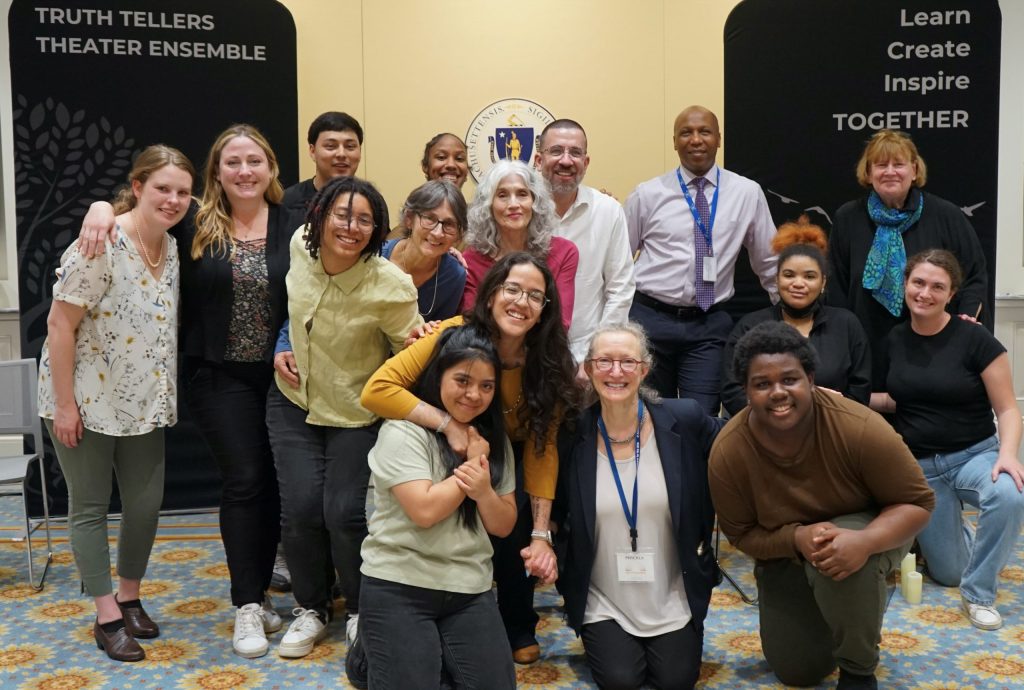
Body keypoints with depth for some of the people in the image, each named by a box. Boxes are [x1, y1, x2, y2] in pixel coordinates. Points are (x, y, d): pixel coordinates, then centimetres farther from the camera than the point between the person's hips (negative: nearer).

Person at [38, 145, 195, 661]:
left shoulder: (171, 247, 2)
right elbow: (60, 325, -18)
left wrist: (165, 395, 8)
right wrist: (64, 404, -17)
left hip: (143, 404, 6)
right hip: (85, 402, -6)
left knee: (146, 504, 10)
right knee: (90, 507, 7)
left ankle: (129, 598, 31)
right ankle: (107, 618, 18)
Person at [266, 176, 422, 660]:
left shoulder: (391, 285, -24)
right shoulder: (301, 246, -10)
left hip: (356, 413, -3)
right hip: (293, 401, 4)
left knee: (344, 512, -9)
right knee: (301, 506, -4)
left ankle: (359, 610, 20)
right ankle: (311, 607, 20)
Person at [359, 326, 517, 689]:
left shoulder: (493, 439, 8)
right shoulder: (403, 431, -11)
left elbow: (504, 526, 6)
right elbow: (424, 511, -21)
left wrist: (483, 489, -16)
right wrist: (472, 463, -10)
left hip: (471, 589, 5)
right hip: (399, 586, -5)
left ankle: (439, 650, 18)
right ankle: (370, 648, 13)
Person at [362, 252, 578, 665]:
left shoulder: (549, 363, -19)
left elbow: (543, 448, -17)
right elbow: (376, 390, -34)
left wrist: (541, 534, -25)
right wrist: (447, 422, -42)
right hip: (450, 458, -1)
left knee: (515, 524, -25)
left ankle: (519, 628, 2)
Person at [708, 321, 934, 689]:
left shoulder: (860, 428, -32)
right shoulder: (728, 453, -25)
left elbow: (917, 501, -22)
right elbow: (741, 533, -13)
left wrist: (863, 541, -41)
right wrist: (798, 538, -33)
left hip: (866, 532, -2)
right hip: (785, 554, 3)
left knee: (846, 569, -38)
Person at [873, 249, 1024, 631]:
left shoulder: (974, 339, -13)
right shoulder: (895, 341, 0)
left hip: (974, 455, -3)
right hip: (919, 465, 3)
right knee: (947, 573, 6)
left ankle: (979, 594, -17)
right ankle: (955, 536, 44)